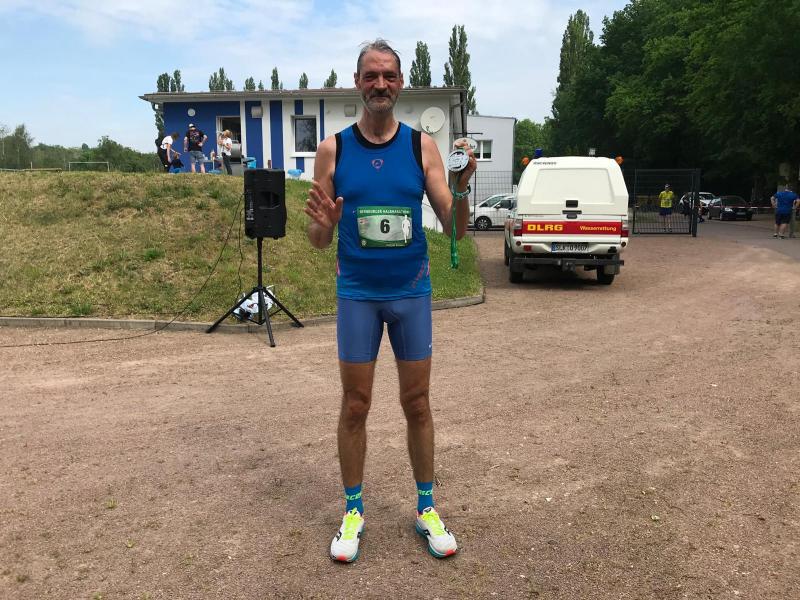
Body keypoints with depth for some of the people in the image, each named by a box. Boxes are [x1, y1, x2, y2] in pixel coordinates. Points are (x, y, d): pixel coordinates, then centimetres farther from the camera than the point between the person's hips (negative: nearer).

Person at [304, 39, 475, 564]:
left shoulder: (422, 146, -2)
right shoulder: (333, 149, -2)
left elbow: (455, 228, -6)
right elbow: (319, 241, -1)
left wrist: (462, 187, -26)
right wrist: (324, 224, -24)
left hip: (412, 292, 1)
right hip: (357, 294, 0)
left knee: (417, 404, 9)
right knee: (355, 407, 7)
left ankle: (427, 509, 25)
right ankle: (354, 511, 24)